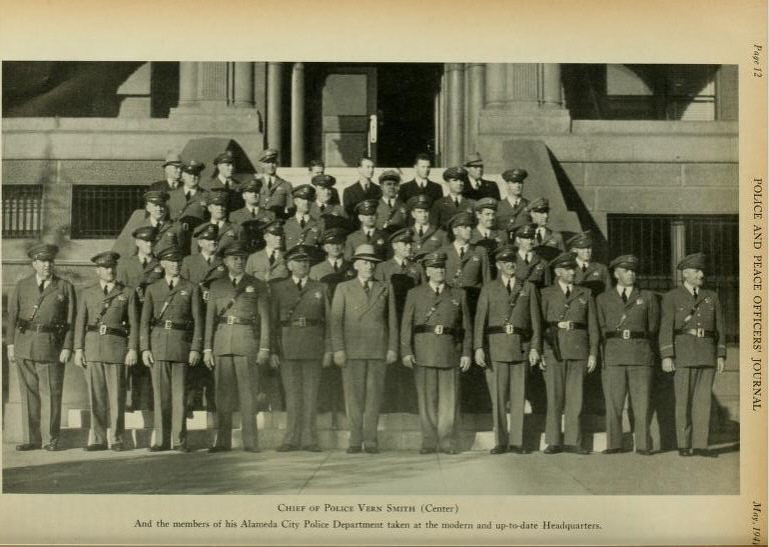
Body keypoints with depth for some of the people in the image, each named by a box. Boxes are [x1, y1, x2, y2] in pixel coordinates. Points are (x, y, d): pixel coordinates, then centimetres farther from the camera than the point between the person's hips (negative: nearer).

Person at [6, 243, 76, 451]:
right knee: (28, 393, 4)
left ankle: (50, 439, 4)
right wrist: (11, 344, 0)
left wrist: (67, 348, -6)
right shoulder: (22, 286, 11)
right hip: (25, 345, 2)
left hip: (52, 346, -2)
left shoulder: (65, 287, 7)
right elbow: (12, 315, 8)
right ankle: (31, 438, 10)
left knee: (51, 394, -2)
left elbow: (70, 320, 2)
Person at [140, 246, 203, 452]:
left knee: (179, 393, -2)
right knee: (160, 393, 1)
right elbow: (145, 321, 8)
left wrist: (196, 349, -5)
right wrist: (144, 348, -1)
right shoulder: (153, 289, 11)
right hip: (158, 343, 1)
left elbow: (197, 320, 4)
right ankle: (161, 440, 6)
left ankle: (179, 440, 3)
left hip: (181, 343, -1)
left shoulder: (191, 288, 7)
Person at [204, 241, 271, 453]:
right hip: (222, 342, 2)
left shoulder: (257, 286, 8)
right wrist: (207, 348, 5)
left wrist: (264, 348, -3)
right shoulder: (217, 286, 14)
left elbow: (264, 318, 5)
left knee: (247, 393, -3)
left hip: (247, 341, -2)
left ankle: (250, 442, 1)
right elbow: (210, 318, 12)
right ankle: (223, 441, 7)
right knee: (223, 394, 2)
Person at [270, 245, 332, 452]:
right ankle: (292, 440, 6)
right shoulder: (279, 288, 9)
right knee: (292, 393, 1)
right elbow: (273, 320, 5)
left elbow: (328, 320, 8)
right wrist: (273, 350, -3)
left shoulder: (321, 288, 12)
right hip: (287, 346, 0)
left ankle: (309, 439, 6)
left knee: (311, 393, 1)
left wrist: (329, 350, 1)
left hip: (313, 346, 1)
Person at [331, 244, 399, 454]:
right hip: (352, 350, -1)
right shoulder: (343, 289, 10)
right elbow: (336, 320, 3)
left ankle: (370, 440, 3)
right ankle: (355, 440, 3)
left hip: (378, 350, 1)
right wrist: (338, 349, -6)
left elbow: (392, 321, 11)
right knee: (353, 395, -2)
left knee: (374, 395, 0)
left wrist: (392, 348, 2)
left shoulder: (385, 289, 14)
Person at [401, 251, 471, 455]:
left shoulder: (458, 295, 12)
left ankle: (446, 441, 5)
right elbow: (406, 325, 5)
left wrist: (466, 353, 2)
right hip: (423, 353, -1)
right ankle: (429, 442, 6)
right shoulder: (415, 294, 10)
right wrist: (406, 352, -5)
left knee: (449, 398, -1)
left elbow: (466, 326, 10)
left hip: (450, 353, 1)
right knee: (426, 398, 0)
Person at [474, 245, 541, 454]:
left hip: (521, 347, 1)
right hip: (495, 347, -1)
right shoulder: (489, 288, 9)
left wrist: (535, 347, -1)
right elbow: (480, 319, 3)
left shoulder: (528, 288, 12)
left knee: (519, 397, 1)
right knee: (498, 397, -1)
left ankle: (516, 441, 7)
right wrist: (478, 347, -7)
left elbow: (535, 319, 8)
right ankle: (500, 441, 6)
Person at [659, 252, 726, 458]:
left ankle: (700, 445, 4)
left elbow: (719, 327, 10)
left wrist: (721, 356, 3)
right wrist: (666, 357, -15)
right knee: (683, 400, -2)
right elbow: (666, 328, -7)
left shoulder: (711, 297, 11)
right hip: (683, 354, -3)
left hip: (707, 354, 3)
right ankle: (684, 445, 5)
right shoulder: (671, 297, 0)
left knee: (703, 400, 1)